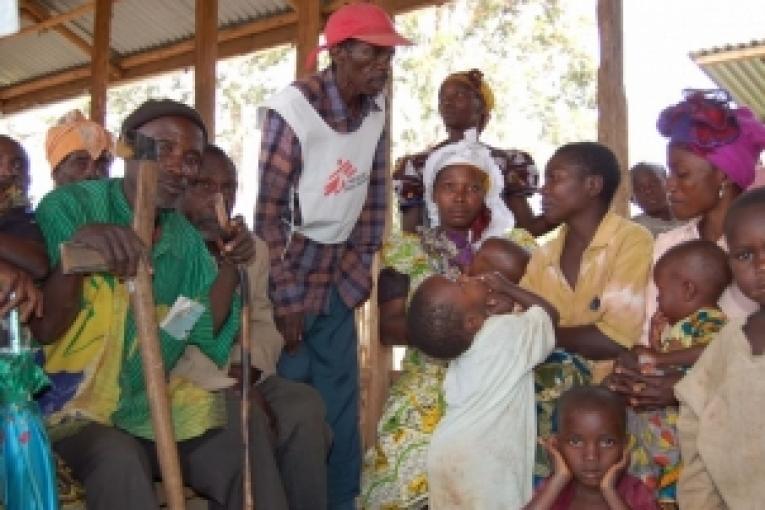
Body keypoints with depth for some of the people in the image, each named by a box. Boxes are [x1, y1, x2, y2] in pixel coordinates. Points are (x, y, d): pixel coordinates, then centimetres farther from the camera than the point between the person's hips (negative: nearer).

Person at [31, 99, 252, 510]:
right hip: (73, 407, -5)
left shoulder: (185, 237, 6)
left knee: (241, 454, -12)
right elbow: (39, 331, -18)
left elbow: (208, 333, 7)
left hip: (151, 405, 6)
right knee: (120, 462, -34)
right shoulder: (69, 207, -11)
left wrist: (230, 264, -9)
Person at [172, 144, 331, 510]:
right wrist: (227, 385, -21)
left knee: (305, 406, -21)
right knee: (249, 419, -31)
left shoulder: (253, 247, 16)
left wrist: (246, 369, -10)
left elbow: (263, 322, 12)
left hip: (240, 378, 6)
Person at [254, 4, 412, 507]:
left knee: (341, 395, 8)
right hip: (289, 264, -6)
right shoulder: (294, 107, -20)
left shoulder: (376, 106, -1)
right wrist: (286, 297, -18)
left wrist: (362, 261, 7)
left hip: (339, 269, 6)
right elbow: (270, 209, -19)